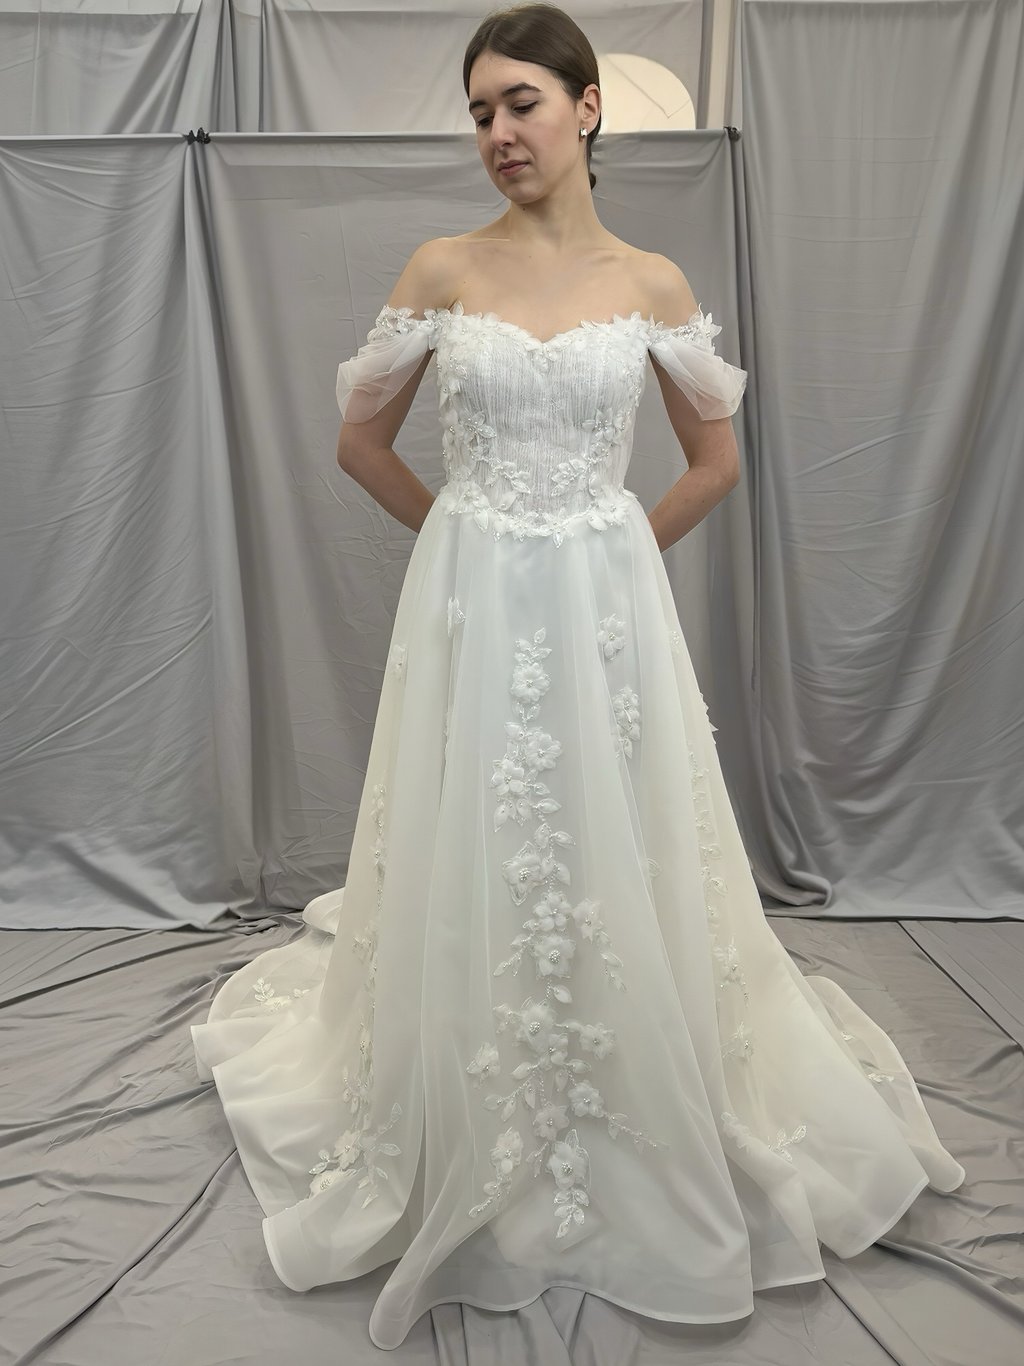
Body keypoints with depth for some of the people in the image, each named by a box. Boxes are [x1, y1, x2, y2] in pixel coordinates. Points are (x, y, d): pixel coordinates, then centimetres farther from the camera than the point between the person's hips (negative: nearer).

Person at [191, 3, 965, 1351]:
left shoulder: (652, 282, 4)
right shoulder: (443, 268, 3)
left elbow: (716, 460, 11)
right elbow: (362, 440, 9)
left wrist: (610, 549, 6)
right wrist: (472, 537, 8)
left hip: (610, 611, 1)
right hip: (471, 611, 0)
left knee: (616, 874, 7)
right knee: (472, 881, 7)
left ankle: (631, 1168, 34)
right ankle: (471, 1170, 34)